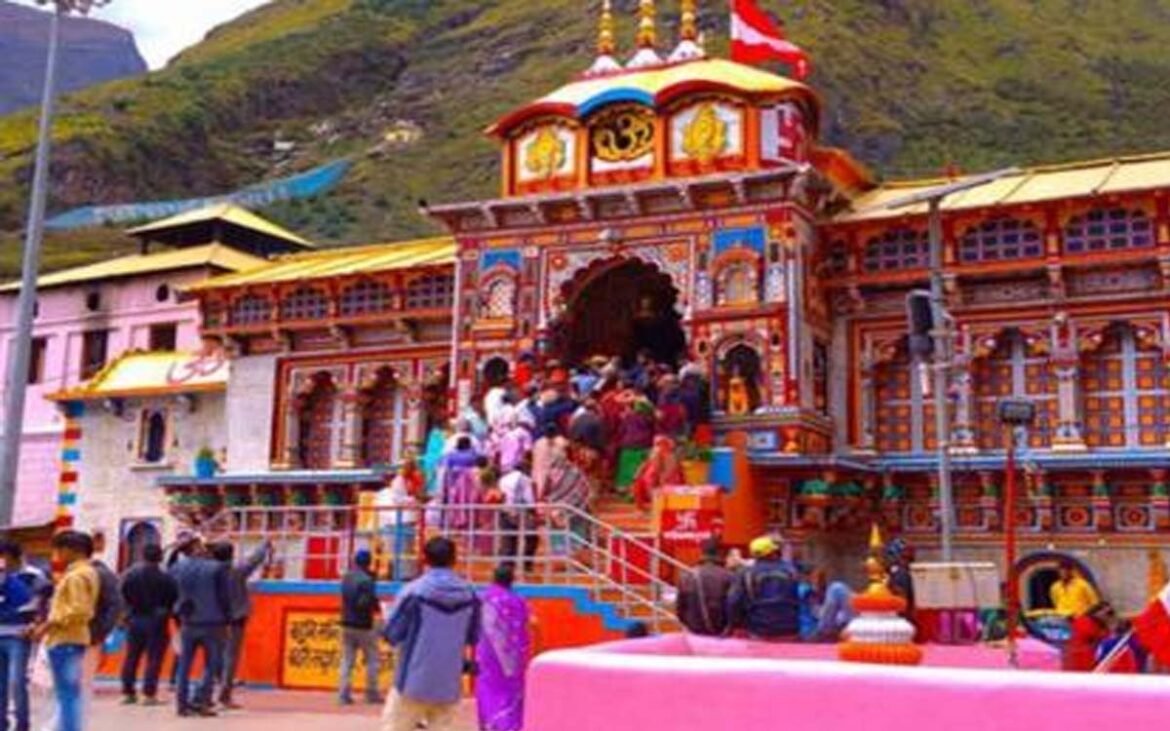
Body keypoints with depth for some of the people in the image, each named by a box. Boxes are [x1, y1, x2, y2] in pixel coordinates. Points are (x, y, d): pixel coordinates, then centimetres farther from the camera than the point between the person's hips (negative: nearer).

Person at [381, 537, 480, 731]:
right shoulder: (469, 594, -1)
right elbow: (474, 638, 8)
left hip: (414, 682, -3)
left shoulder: (414, 591, -11)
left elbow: (392, 634, -6)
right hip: (449, 686, 3)